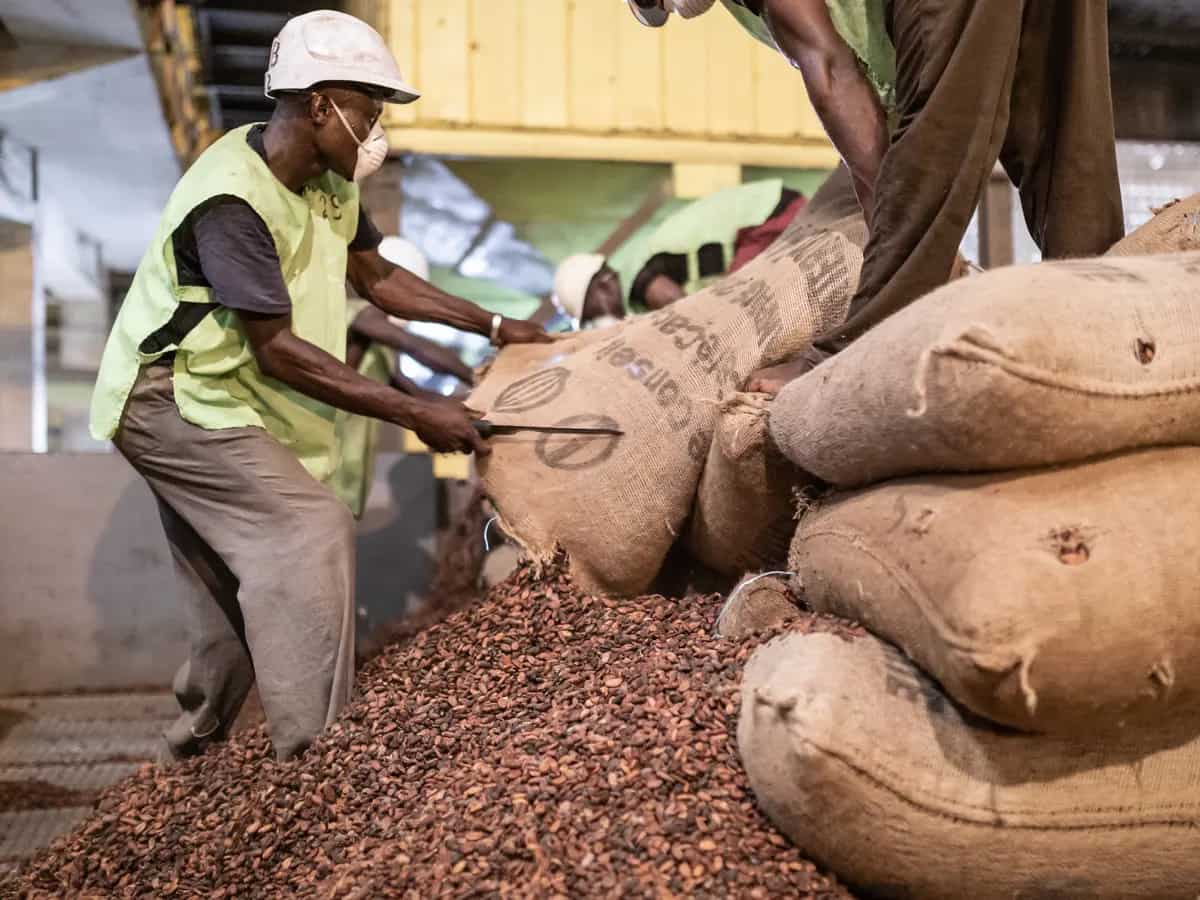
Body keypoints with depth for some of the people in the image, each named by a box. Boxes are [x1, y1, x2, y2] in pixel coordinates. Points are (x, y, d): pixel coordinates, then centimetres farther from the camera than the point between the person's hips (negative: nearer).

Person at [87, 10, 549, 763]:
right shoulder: (232, 199, -27)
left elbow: (376, 276, 13)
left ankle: (192, 755, 31)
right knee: (312, 530, -21)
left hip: (213, 401, 9)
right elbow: (278, 350, -29)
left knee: (242, 599, 13)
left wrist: (494, 327, 8)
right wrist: (417, 413, -29)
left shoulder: (329, 182, 0)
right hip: (170, 399, -9)